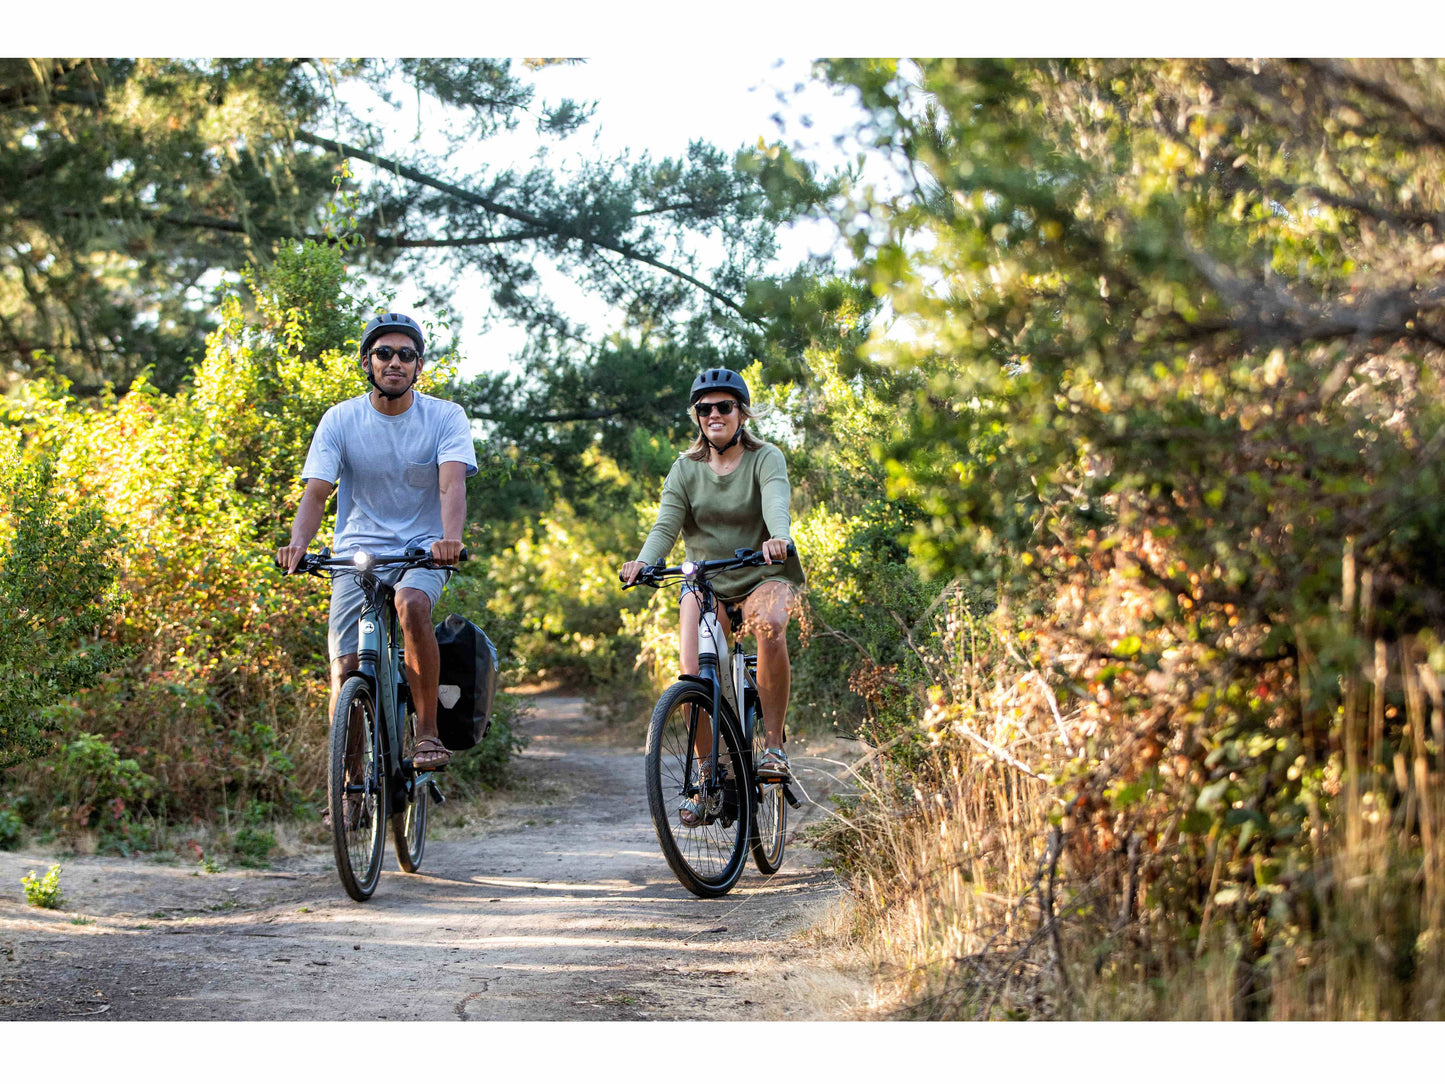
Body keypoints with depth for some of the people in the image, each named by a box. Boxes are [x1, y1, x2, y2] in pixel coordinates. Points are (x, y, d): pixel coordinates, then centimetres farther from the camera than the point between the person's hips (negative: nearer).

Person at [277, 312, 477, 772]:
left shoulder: (445, 417, -5)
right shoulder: (340, 419, -2)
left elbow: (452, 484, -20)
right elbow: (316, 491, -11)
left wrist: (450, 538, -40)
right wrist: (298, 543, -32)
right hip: (357, 553, 1)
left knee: (411, 604, -34)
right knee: (345, 669, -12)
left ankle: (428, 733, -24)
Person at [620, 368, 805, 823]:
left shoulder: (765, 458, -4)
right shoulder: (686, 469, 4)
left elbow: (776, 501, -25)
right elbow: (666, 523, -9)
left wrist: (779, 537, -48)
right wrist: (643, 561, -31)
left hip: (762, 577, -2)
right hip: (705, 582, 3)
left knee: (770, 625, -36)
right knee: (694, 675, -18)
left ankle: (773, 744, -25)